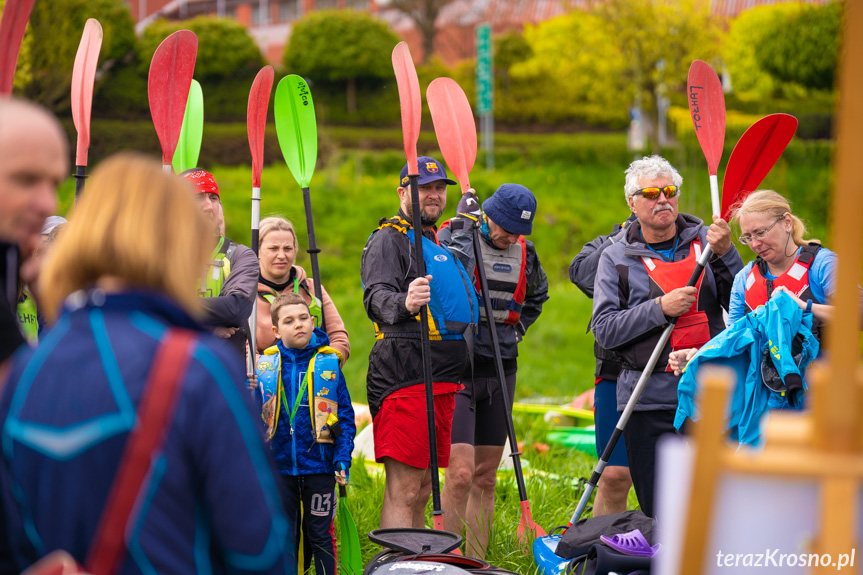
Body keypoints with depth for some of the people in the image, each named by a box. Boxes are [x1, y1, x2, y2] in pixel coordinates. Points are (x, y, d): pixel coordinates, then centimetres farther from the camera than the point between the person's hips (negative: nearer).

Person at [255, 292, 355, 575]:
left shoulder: (329, 363, -2)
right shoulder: (265, 365, 1)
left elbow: (345, 416, 0)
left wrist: (343, 459, -6)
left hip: (319, 467, -2)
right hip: (279, 467, 2)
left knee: (320, 536, 6)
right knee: (283, 538, 10)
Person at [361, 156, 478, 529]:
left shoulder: (441, 240, 24)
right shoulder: (389, 238, -5)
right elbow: (376, 296, -22)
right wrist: (404, 304, -41)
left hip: (442, 378, 9)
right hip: (403, 374, -9)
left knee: (423, 488, 11)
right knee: (403, 490, -13)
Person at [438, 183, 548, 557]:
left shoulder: (524, 252, 9)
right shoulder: (453, 239, -8)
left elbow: (537, 295, 29)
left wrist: (516, 330, 14)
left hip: (500, 370, 6)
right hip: (456, 368, -6)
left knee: (486, 477, 9)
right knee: (461, 474, -14)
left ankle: (476, 564, 16)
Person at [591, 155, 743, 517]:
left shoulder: (706, 241, 9)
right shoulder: (616, 257, 7)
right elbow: (605, 329, -2)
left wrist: (724, 254, -10)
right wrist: (659, 308, -14)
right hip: (649, 401, -1)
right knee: (659, 512, 2)